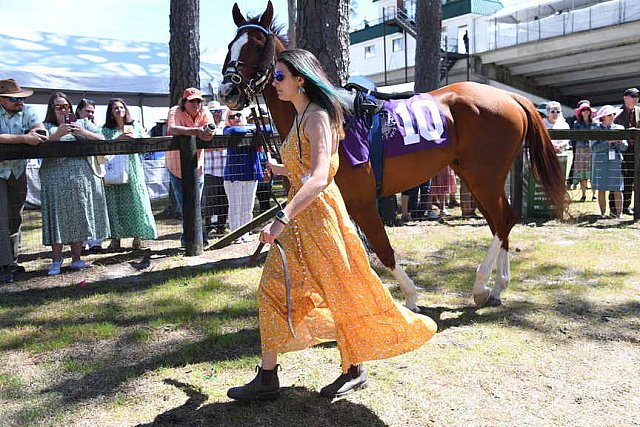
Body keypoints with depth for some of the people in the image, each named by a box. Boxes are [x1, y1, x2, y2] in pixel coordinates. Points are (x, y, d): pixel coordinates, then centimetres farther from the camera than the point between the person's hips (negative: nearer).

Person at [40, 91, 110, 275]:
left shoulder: (83, 123, 17)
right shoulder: (47, 127, 10)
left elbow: (102, 139, 5)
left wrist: (83, 132, -10)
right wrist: (58, 134, -19)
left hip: (83, 176, 2)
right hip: (56, 176, -2)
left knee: (79, 217, 4)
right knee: (58, 217, -3)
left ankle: (76, 258, 13)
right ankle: (56, 261, 5)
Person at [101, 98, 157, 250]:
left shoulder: (135, 126, 12)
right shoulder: (106, 130, 7)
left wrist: (134, 139, -8)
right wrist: (119, 138, -15)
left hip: (132, 169, 1)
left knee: (135, 201, -2)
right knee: (114, 203, -1)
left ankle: (137, 237, 3)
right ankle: (115, 238, 5)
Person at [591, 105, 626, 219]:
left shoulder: (619, 128, 10)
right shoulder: (596, 130, 2)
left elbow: (624, 147, 7)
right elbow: (594, 147, -8)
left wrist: (620, 142, -14)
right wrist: (608, 142, -17)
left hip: (616, 162, 2)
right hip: (600, 163, -2)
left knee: (618, 190, -1)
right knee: (601, 189, 2)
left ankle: (618, 214, 6)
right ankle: (602, 213, 12)